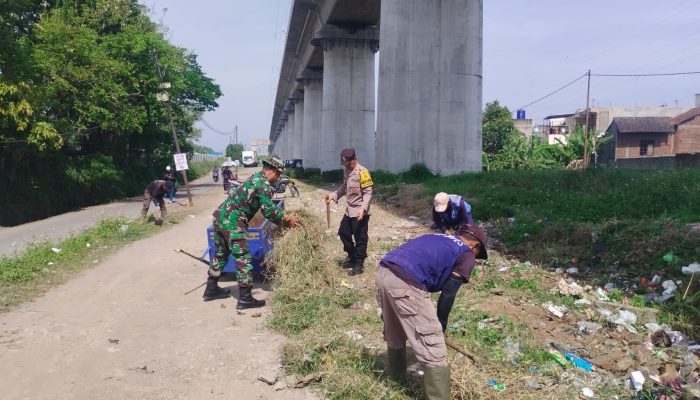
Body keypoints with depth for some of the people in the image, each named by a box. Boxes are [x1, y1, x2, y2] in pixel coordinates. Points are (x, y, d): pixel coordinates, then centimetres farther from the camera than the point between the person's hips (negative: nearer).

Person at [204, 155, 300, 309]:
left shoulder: (256, 178, 20)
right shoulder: (264, 184, -9)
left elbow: (267, 207, 22)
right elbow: (269, 211, -12)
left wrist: (284, 216, 18)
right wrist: (286, 219, 1)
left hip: (221, 216, 10)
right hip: (233, 222, -10)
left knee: (221, 254, 21)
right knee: (243, 258, -4)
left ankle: (211, 289, 32)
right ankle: (245, 299, -1)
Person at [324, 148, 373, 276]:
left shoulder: (362, 172, -17)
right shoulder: (346, 171, 8)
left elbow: (368, 193, -18)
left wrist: (363, 208, -29)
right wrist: (332, 196, 7)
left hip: (360, 212, -9)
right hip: (349, 210, 9)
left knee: (360, 238, 1)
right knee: (343, 233, 17)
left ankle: (359, 264, 13)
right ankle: (352, 256, 36)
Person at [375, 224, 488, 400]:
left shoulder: (436, 237, 31)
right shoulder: (467, 255, 12)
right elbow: (448, 294, 5)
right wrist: (441, 326, 20)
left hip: (383, 273, 9)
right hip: (405, 283, -8)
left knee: (394, 332, 33)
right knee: (434, 350, 4)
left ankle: (396, 375, 54)